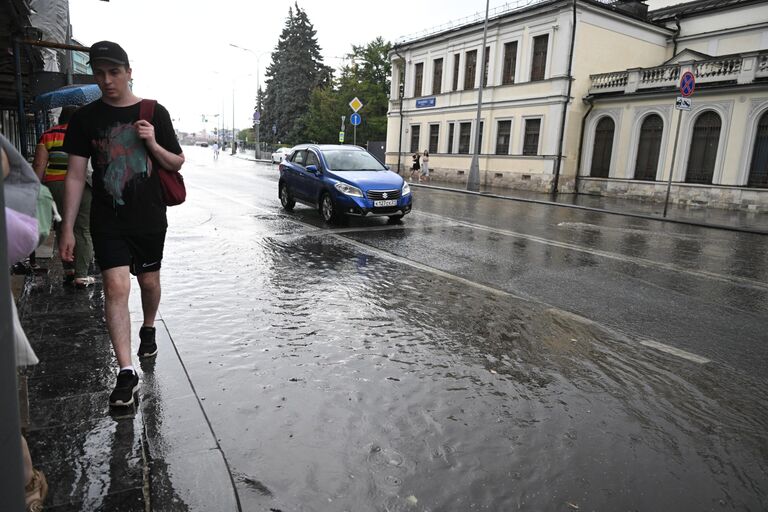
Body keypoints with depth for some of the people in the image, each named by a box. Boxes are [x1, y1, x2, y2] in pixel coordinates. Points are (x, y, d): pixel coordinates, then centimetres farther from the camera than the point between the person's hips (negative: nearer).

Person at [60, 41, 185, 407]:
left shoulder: (154, 113, 1)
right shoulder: (85, 118, 0)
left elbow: (177, 163, 6)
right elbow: (75, 175, 0)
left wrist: (153, 144, -15)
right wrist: (67, 229, -3)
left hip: (150, 219, 1)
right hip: (108, 222, -1)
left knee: (149, 281, 14)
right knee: (116, 287, -11)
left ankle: (148, 329, 44)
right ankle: (126, 373, -6)